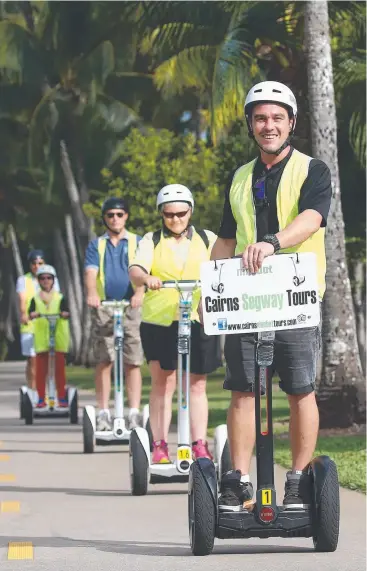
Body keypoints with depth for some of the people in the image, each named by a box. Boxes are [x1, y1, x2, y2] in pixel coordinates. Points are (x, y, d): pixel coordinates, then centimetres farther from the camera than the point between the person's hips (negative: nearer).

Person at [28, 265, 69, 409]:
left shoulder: (60, 298, 10)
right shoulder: (35, 299, 11)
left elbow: (66, 312, -6)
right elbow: (31, 314, -5)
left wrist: (63, 314, -29)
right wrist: (35, 314, -27)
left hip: (59, 336, 0)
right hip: (41, 337, 0)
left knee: (59, 368, 0)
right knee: (41, 369, -2)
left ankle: (62, 397, 5)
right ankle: (41, 398, 3)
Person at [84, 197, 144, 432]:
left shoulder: (137, 242, 11)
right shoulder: (96, 245, 14)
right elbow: (91, 272, -2)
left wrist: (139, 292, -25)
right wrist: (92, 294, -23)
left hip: (131, 307, -1)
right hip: (103, 307, 1)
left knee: (133, 362, -4)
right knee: (104, 361, -1)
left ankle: (134, 413, -3)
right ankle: (103, 413, 3)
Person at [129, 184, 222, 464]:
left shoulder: (207, 240, 12)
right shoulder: (152, 241, 9)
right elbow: (135, 269, -8)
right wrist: (146, 278, -31)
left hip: (198, 319, 1)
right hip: (159, 320, -1)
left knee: (197, 385, 4)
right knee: (162, 382, -4)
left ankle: (200, 446, 7)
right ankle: (160, 446, -3)